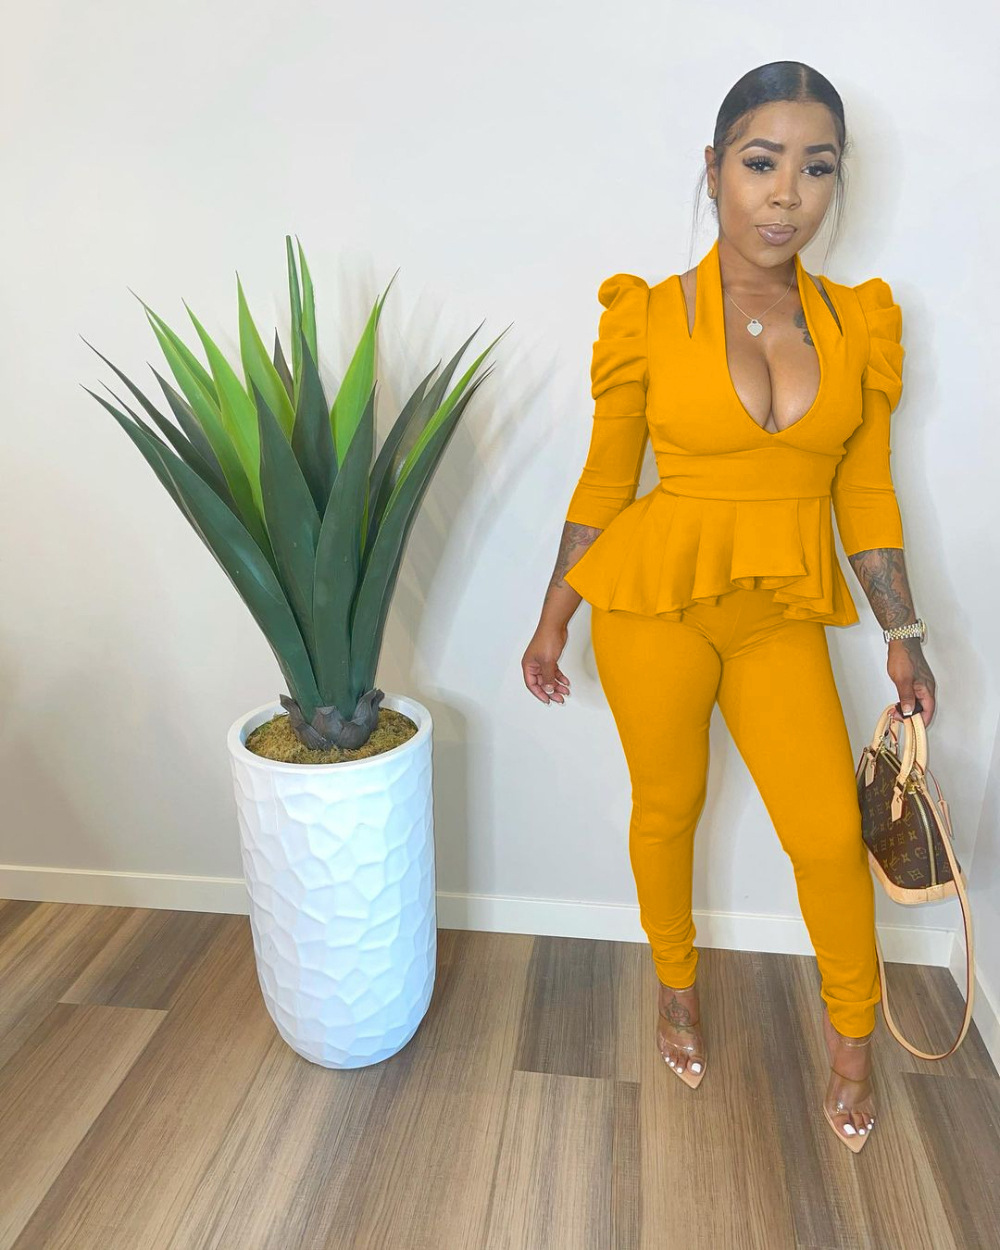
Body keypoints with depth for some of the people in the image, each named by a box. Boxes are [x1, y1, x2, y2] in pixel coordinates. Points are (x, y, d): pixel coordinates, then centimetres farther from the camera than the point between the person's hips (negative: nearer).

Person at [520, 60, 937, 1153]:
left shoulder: (858, 323, 4)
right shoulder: (646, 318, -4)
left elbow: (866, 493, 8)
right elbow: (603, 483, 2)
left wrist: (904, 634, 8)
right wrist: (553, 618, 3)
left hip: (782, 618, 2)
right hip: (655, 603, -1)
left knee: (831, 834, -1)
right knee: (667, 807, 12)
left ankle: (851, 1038, 31)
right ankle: (676, 986, 42)